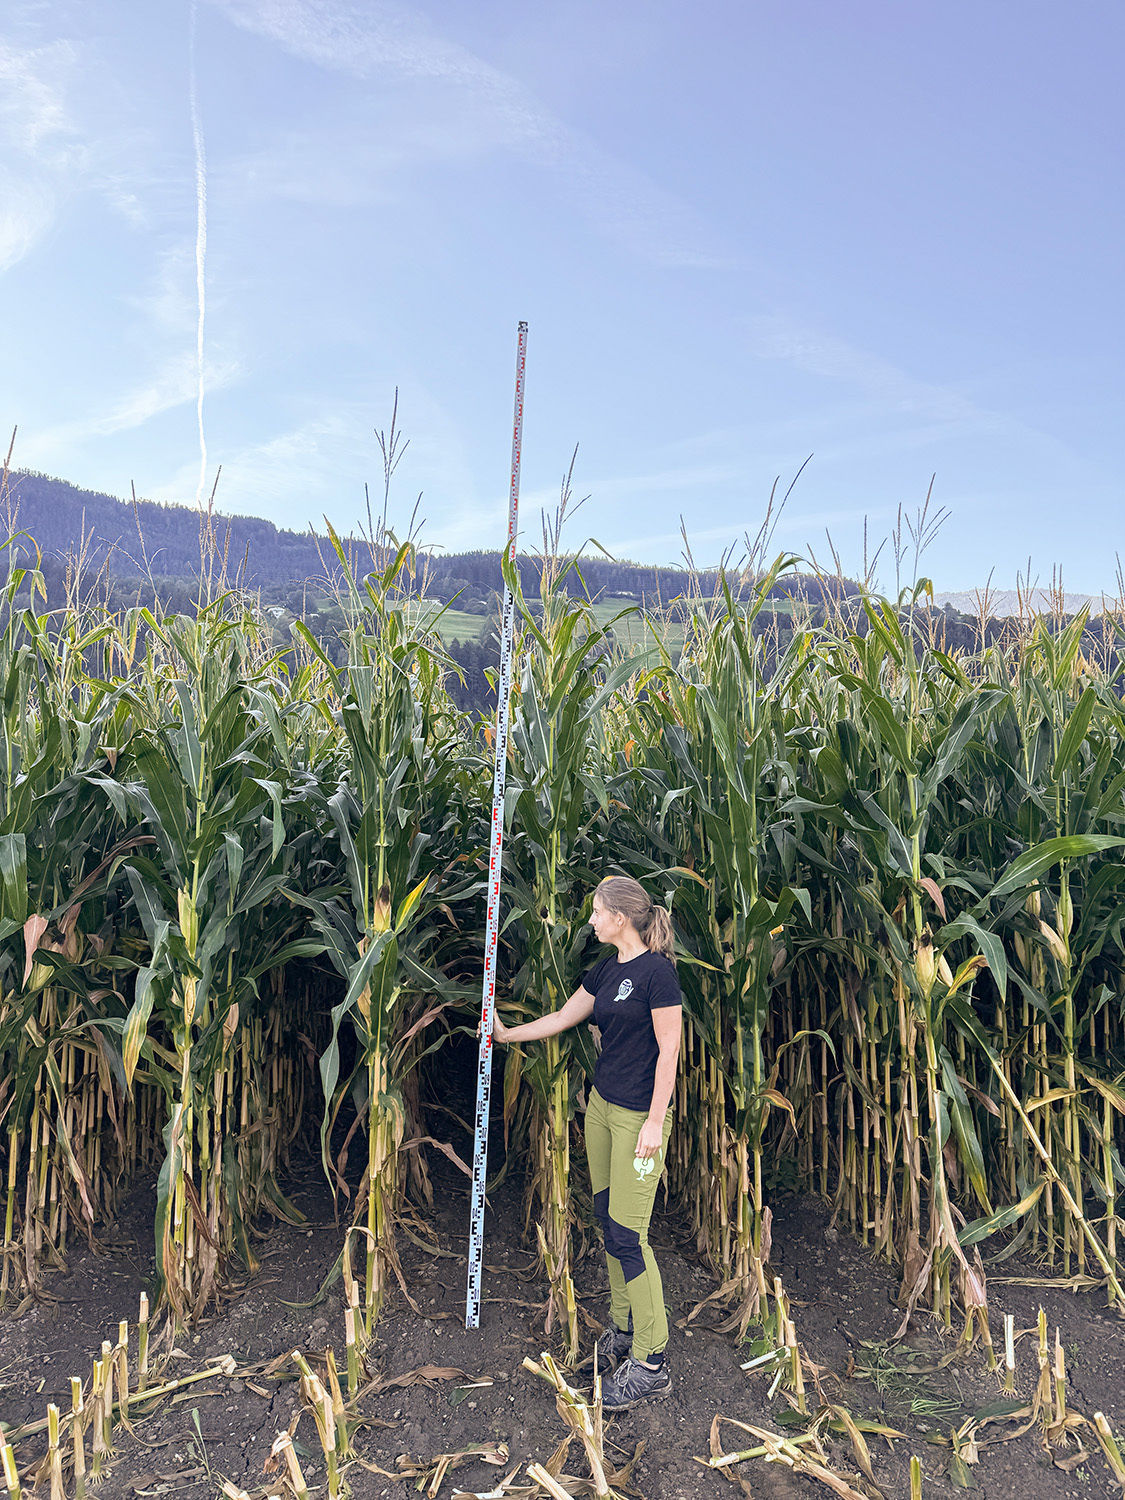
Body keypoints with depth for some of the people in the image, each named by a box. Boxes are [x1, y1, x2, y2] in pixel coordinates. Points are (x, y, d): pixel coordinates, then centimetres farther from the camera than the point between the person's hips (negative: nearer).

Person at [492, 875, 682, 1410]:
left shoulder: (657, 971, -17)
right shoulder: (605, 971, 7)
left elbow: (669, 1050, -17)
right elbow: (563, 1017, 19)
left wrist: (654, 1123, -18)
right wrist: (505, 1034, 22)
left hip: (641, 1115, -8)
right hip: (602, 1105, 8)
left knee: (627, 1233, -5)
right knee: (607, 1219, 15)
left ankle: (650, 1363, 7)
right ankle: (622, 1328, 30)